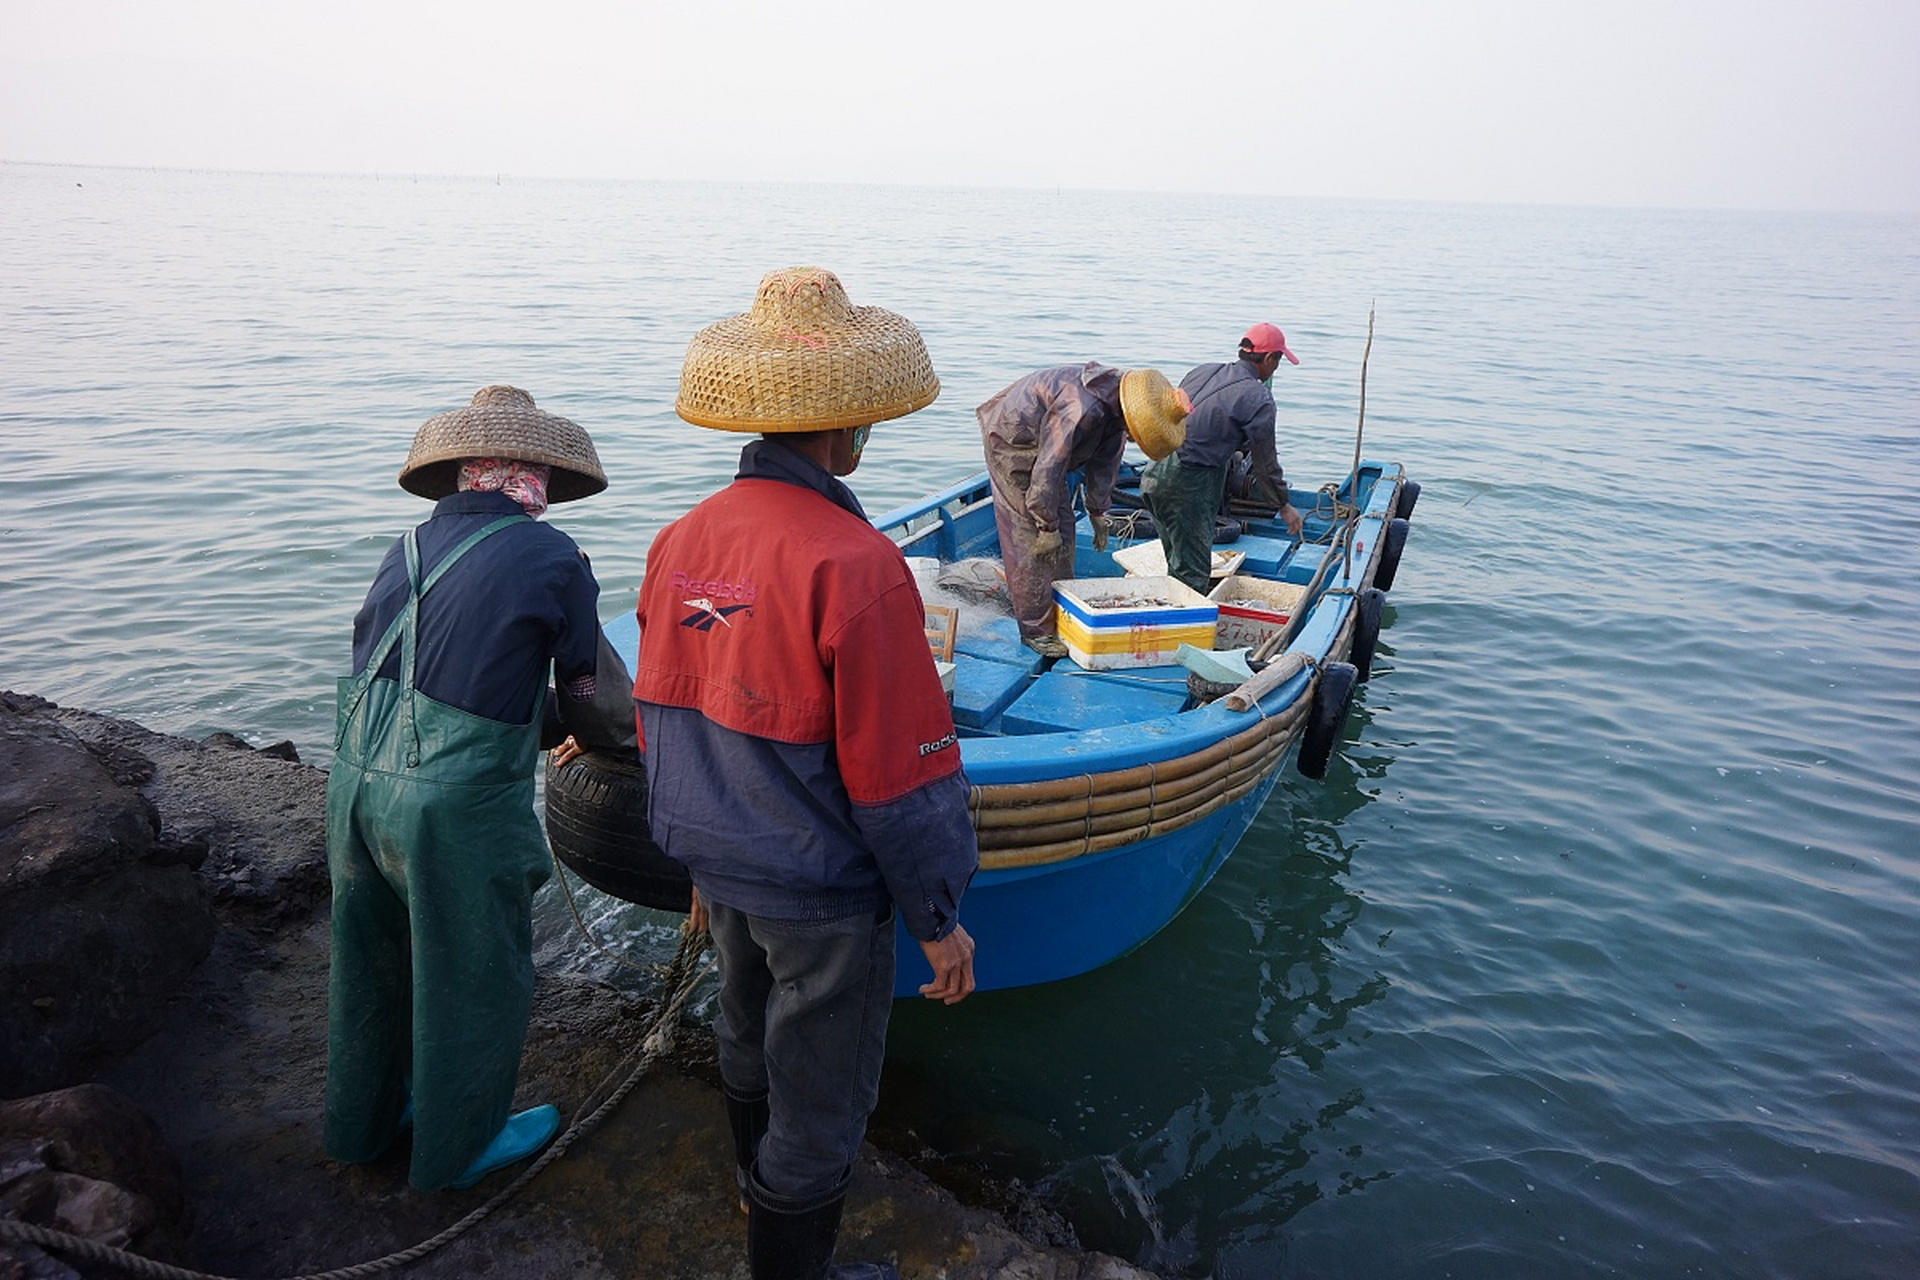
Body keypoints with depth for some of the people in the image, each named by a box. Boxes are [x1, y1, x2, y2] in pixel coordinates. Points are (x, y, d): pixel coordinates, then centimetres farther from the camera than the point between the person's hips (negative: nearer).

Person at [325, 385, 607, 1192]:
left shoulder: (409, 548, 7)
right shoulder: (549, 558, -10)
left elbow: (371, 661, 13)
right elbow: (587, 687, -1)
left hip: (357, 784, 7)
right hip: (456, 803, -6)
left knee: (371, 960, 25)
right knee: (475, 976, 15)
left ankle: (363, 1120, 47)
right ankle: (457, 1146, 35)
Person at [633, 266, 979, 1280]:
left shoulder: (679, 543, -4)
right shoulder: (855, 564, -27)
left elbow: (661, 721, 7)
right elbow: (898, 770, -23)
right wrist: (938, 917, -9)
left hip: (722, 868, 8)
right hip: (822, 892, -7)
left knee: (749, 1026, 30)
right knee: (819, 1089, 13)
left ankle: (757, 1176, 56)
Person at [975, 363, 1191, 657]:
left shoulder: (1116, 404, -7)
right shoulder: (1082, 409, -37)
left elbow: (1104, 460, 7)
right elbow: (1049, 467, -32)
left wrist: (1098, 513, 12)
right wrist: (1047, 527, -24)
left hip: (1040, 444, 9)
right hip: (1011, 443, -9)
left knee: (1063, 530, 10)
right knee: (1030, 540, -10)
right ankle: (1035, 629, -3)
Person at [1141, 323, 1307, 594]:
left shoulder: (1203, 371, 13)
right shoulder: (1258, 399, -7)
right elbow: (1265, 463, -1)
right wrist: (1284, 505, 14)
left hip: (1154, 471, 8)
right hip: (1187, 486, -8)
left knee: (1178, 564, 19)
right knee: (1192, 573, -1)